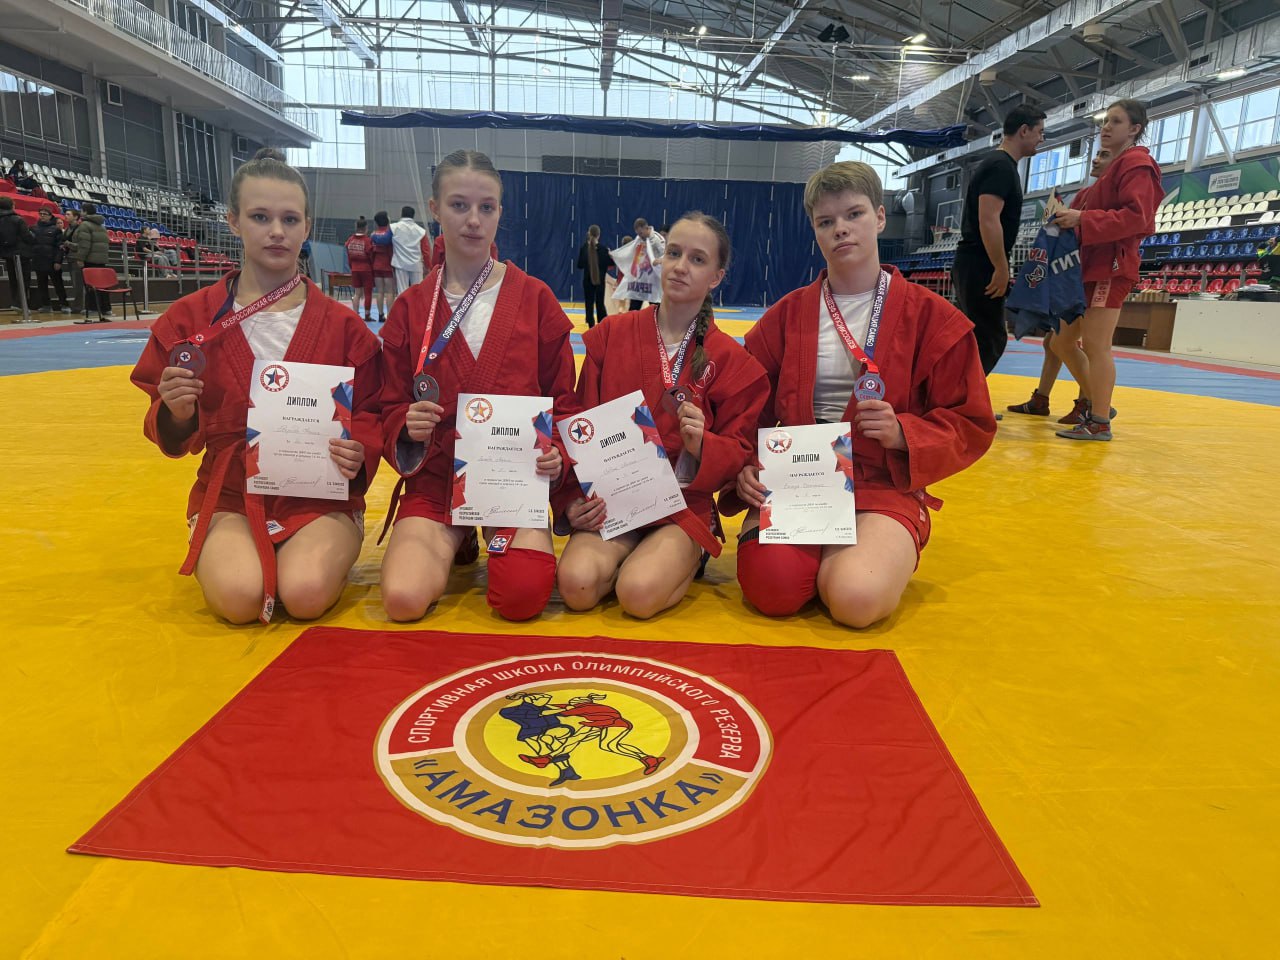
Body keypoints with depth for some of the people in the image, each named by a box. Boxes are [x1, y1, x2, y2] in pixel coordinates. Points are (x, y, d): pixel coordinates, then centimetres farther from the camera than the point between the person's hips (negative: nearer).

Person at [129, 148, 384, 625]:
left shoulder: (341, 325, 0)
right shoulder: (192, 318, 2)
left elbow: (370, 412, 5)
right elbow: (171, 434, 8)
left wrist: (359, 452, -16)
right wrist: (176, 415, -15)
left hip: (320, 496, -1)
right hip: (229, 496, 1)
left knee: (307, 594, -27)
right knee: (238, 597, -25)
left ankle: (322, 551, 9)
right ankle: (226, 552, 11)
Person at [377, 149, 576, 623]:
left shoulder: (535, 297, 3)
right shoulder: (410, 307, 5)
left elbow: (562, 397, 7)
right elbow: (392, 407, 9)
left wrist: (557, 451, -11)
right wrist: (408, 429, -13)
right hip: (436, 479, 1)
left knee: (523, 597, -23)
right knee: (403, 599, -20)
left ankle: (502, 543, 13)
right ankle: (456, 545, 14)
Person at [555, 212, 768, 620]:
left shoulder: (730, 360, 1)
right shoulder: (612, 334, 5)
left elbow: (739, 452, 3)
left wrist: (700, 444, -19)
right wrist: (572, 501, -5)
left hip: (684, 506, -1)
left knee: (640, 594, -28)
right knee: (577, 584, -25)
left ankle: (685, 561, 4)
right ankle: (634, 555, 5)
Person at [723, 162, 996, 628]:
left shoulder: (931, 316, 3)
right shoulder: (788, 313, 10)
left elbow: (971, 424, 5)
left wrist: (902, 433, -14)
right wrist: (745, 467, -6)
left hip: (885, 487, -1)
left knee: (856, 598, -29)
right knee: (771, 586, -27)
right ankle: (827, 554, 6)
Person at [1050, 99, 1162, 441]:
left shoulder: (1136, 164, -6)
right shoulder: (1114, 167, 24)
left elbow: (1136, 217, -18)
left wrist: (1083, 220, -22)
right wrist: (1073, 219, 7)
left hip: (1111, 266, -10)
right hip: (1092, 265, 10)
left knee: (1095, 345, -11)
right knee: (1062, 340, 10)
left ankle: (1099, 423, -4)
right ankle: (1097, 405, 21)